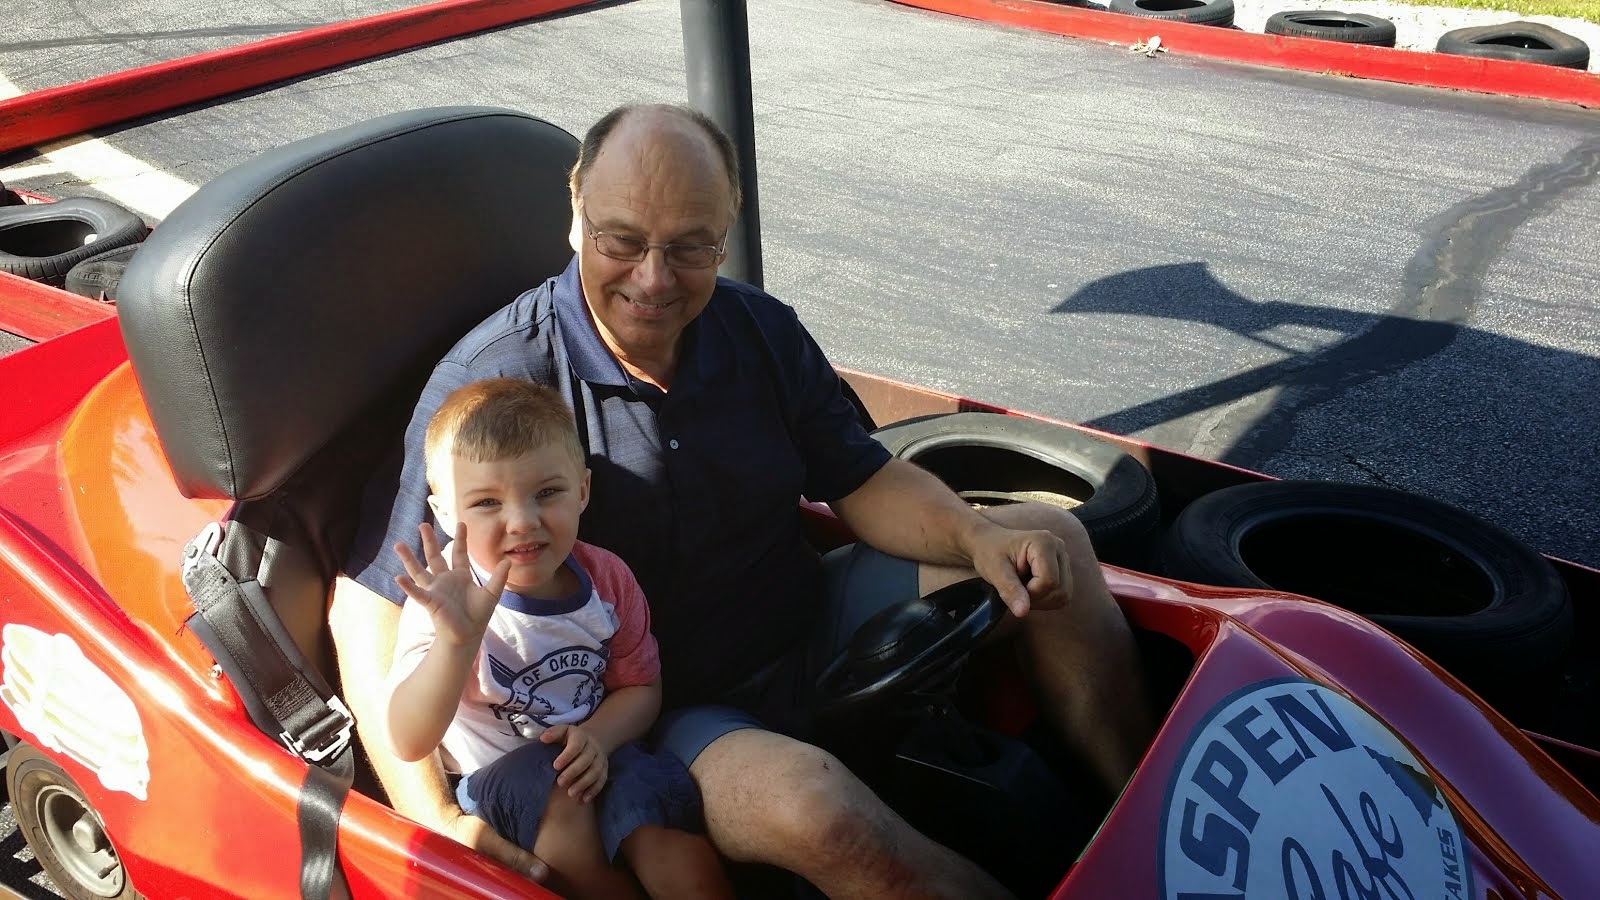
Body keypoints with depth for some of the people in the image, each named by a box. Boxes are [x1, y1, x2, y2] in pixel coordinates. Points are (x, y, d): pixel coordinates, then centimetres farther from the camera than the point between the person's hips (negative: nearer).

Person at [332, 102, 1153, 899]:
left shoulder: (760, 331, -2)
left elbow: (865, 483, 4)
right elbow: (369, 606, -19)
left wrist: (980, 537, -17)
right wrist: (435, 820, -29)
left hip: (814, 630, 6)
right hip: (664, 712, -5)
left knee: (1052, 543, 0)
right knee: (809, 804, -37)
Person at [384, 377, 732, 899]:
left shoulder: (608, 578, -8)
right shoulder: (449, 601, -18)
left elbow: (640, 686, 4)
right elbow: (409, 745, -29)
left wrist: (597, 738, -19)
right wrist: (457, 640, -47)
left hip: (599, 758, 2)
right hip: (495, 780, -1)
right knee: (556, 792, -32)